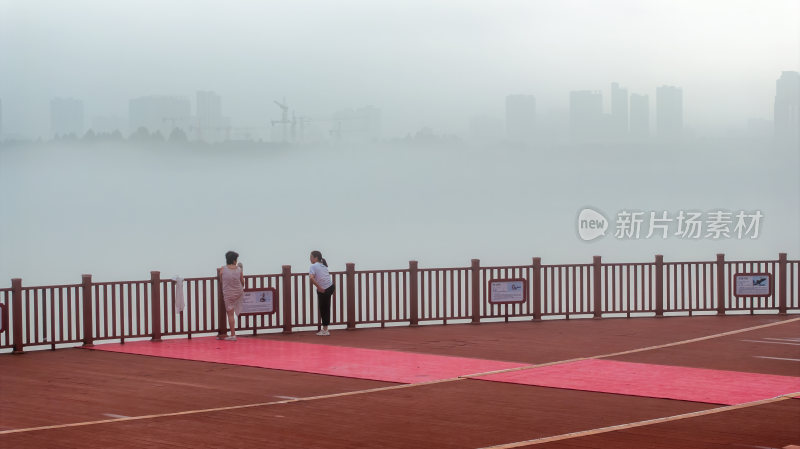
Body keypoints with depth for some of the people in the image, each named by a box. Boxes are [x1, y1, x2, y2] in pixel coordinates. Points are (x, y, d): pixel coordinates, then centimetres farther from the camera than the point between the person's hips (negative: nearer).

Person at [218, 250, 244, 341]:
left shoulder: (223, 269, -11)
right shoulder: (239, 269, -6)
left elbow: (221, 281, 2)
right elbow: (242, 282, 5)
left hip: (228, 294, -1)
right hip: (239, 293, 1)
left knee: (230, 314, 2)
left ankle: (233, 335, 3)